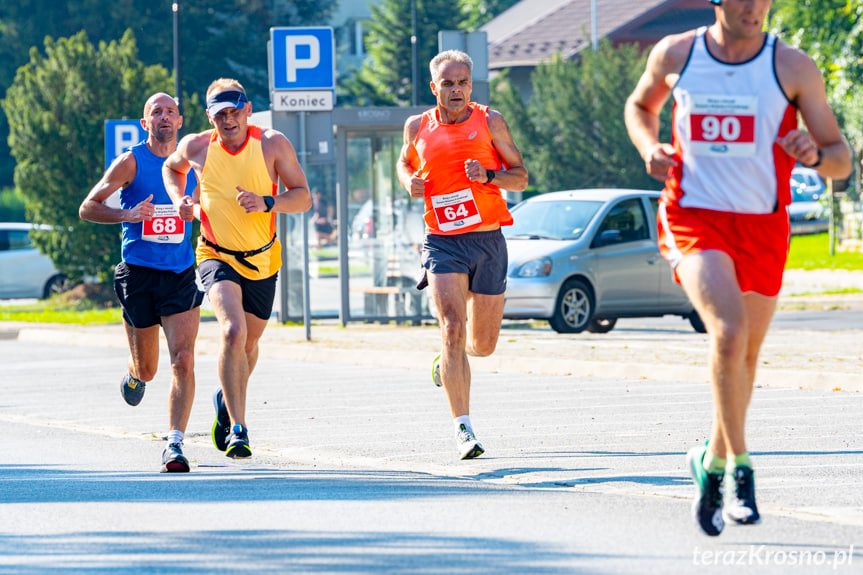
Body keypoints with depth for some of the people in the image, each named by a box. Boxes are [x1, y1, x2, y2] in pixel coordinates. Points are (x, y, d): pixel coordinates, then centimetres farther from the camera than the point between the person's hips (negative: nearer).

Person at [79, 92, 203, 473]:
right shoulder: (131, 162, -2)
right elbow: (87, 208, -5)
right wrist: (128, 215, -21)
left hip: (182, 275, 2)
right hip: (139, 274, -1)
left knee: (183, 360, -16)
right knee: (147, 368, 9)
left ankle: (175, 444, -16)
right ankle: (134, 375, 46)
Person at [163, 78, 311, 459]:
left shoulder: (272, 145, -10)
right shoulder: (196, 147, -8)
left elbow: (303, 198, -7)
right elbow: (171, 168, 16)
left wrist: (267, 203, -25)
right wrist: (179, 201, -3)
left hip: (262, 260, 2)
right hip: (217, 256, -2)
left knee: (249, 343, 18)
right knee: (233, 331, -26)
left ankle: (227, 400, 50)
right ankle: (238, 429, -24)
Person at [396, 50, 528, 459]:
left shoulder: (490, 122, 2)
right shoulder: (418, 127, 6)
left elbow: (521, 177, 5)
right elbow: (404, 162, 26)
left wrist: (489, 176, -15)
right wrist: (410, 182, 3)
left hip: (488, 242, 1)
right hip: (443, 242, -1)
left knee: (483, 345, 8)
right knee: (452, 328, -19)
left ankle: (448, 360, 45)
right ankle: (463, 428, -20)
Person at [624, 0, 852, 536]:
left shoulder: (793, 68, -4)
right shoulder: (675, 55, 0)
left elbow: (841, 160, -1)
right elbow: (640, 105, 22)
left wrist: (815, 153, -24)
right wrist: (650, 148, 1)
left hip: (763, 227, 2)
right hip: (694, 216, -2)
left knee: (746, 354, 13)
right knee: (729, 331, -25)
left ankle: (713, 458, 37)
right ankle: (740, 465, -17)